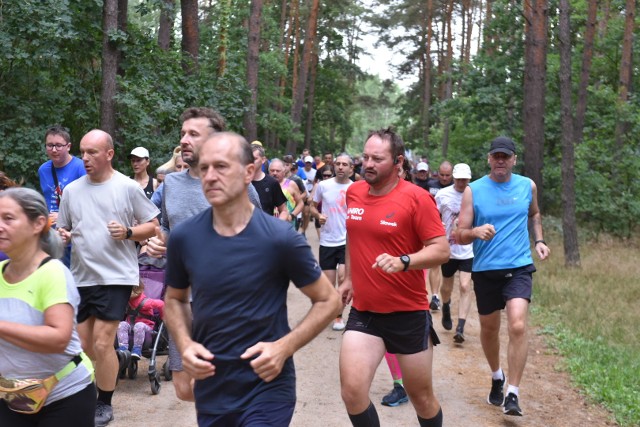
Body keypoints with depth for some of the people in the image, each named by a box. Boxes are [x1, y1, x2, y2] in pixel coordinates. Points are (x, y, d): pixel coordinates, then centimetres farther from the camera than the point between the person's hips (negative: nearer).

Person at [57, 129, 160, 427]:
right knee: (82, 346, 10)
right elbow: (62, 229, 14)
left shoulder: (128, 187, -5)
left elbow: (152, 226, -1)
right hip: (80, 277, 5)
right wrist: (62, 235, -9)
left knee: (101, 345, -4)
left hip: (116, 276, -5)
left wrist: (128, 232, -18)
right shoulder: (72, 190, 6)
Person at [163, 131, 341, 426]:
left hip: (266, 389, -4)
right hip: (209, 389, 4)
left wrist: (284, 347, -17)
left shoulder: (280, 238, -15)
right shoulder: (184, 237, -5)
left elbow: (328, 301, -4)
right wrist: (185, 344, -6)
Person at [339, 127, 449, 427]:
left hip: (409, 314, -4)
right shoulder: (353, 192, 3)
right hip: (363, 312, 4)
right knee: (352, 391, -6)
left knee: (421, 396, 12)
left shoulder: (416, 198, -14)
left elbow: (442, 250, -15)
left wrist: (403, 261, -31)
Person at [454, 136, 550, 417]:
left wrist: (539, 240, 8)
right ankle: (497, 377, 41)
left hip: (519, 267, 0)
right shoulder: (473, 190, -4)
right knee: (489, 329, 14)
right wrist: (475, 231, -28)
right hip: (485, 270, 0)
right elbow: (460, 236, -6)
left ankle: (513, 394, -10)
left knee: (518, 326, -18)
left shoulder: (527, 186, 3)